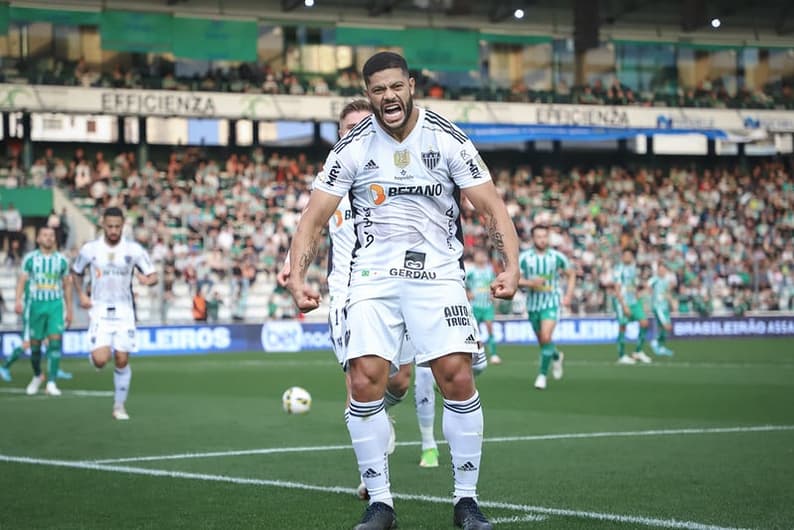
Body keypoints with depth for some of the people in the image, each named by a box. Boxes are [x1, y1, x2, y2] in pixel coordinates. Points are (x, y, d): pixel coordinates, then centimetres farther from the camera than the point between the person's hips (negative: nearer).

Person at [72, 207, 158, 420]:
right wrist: (82, 295, 0)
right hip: (99, 312, -1)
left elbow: (153, 276, 1)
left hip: (124, 312, 1)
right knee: (100, 360, -16)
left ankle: (119, 406, 15)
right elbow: (76, 272, 15)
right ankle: (98, 351, 22)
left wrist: (148, 279, -23)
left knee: (122, 360, -1)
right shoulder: (90, 249, -2)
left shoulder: (134, 250, -3)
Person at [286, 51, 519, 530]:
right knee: (365, 380, -13)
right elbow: (315, 217, 1)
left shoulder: (447, 139, -2)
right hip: (374, 276, 1)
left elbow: (491, 207, -3)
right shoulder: (353, 148, 0)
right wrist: (297, 276, -14)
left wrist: (512, 265, -17)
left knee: (457, 379, -12)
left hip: (438, 272, -1)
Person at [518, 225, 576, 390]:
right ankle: (556, 356, 46)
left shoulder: (557, 257, -3)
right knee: (542, 340, 13)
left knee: (546, 337, -20)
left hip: (551, 303, -2)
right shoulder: (524, 257, -5)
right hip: (533, 304, 2)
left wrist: (568, 295, 1)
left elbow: (571, 274, 11)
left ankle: (542, 374, -10)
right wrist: (530, 283, -23)